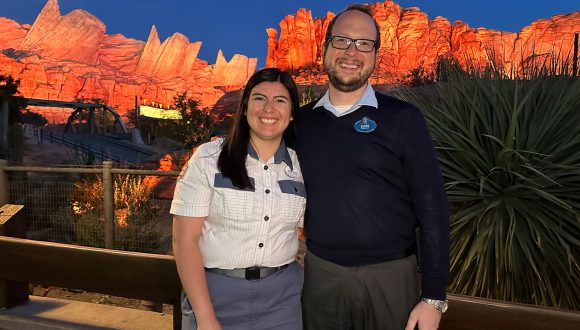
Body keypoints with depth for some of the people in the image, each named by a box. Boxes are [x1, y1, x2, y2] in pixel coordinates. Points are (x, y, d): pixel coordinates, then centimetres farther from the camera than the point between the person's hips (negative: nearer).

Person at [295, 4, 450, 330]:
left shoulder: (402, 118, -7)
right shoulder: (302, 120, 3)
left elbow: (432, 208, -7)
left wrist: (433, 296, -10)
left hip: (390, 276, -2)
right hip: (320, 273, 3)